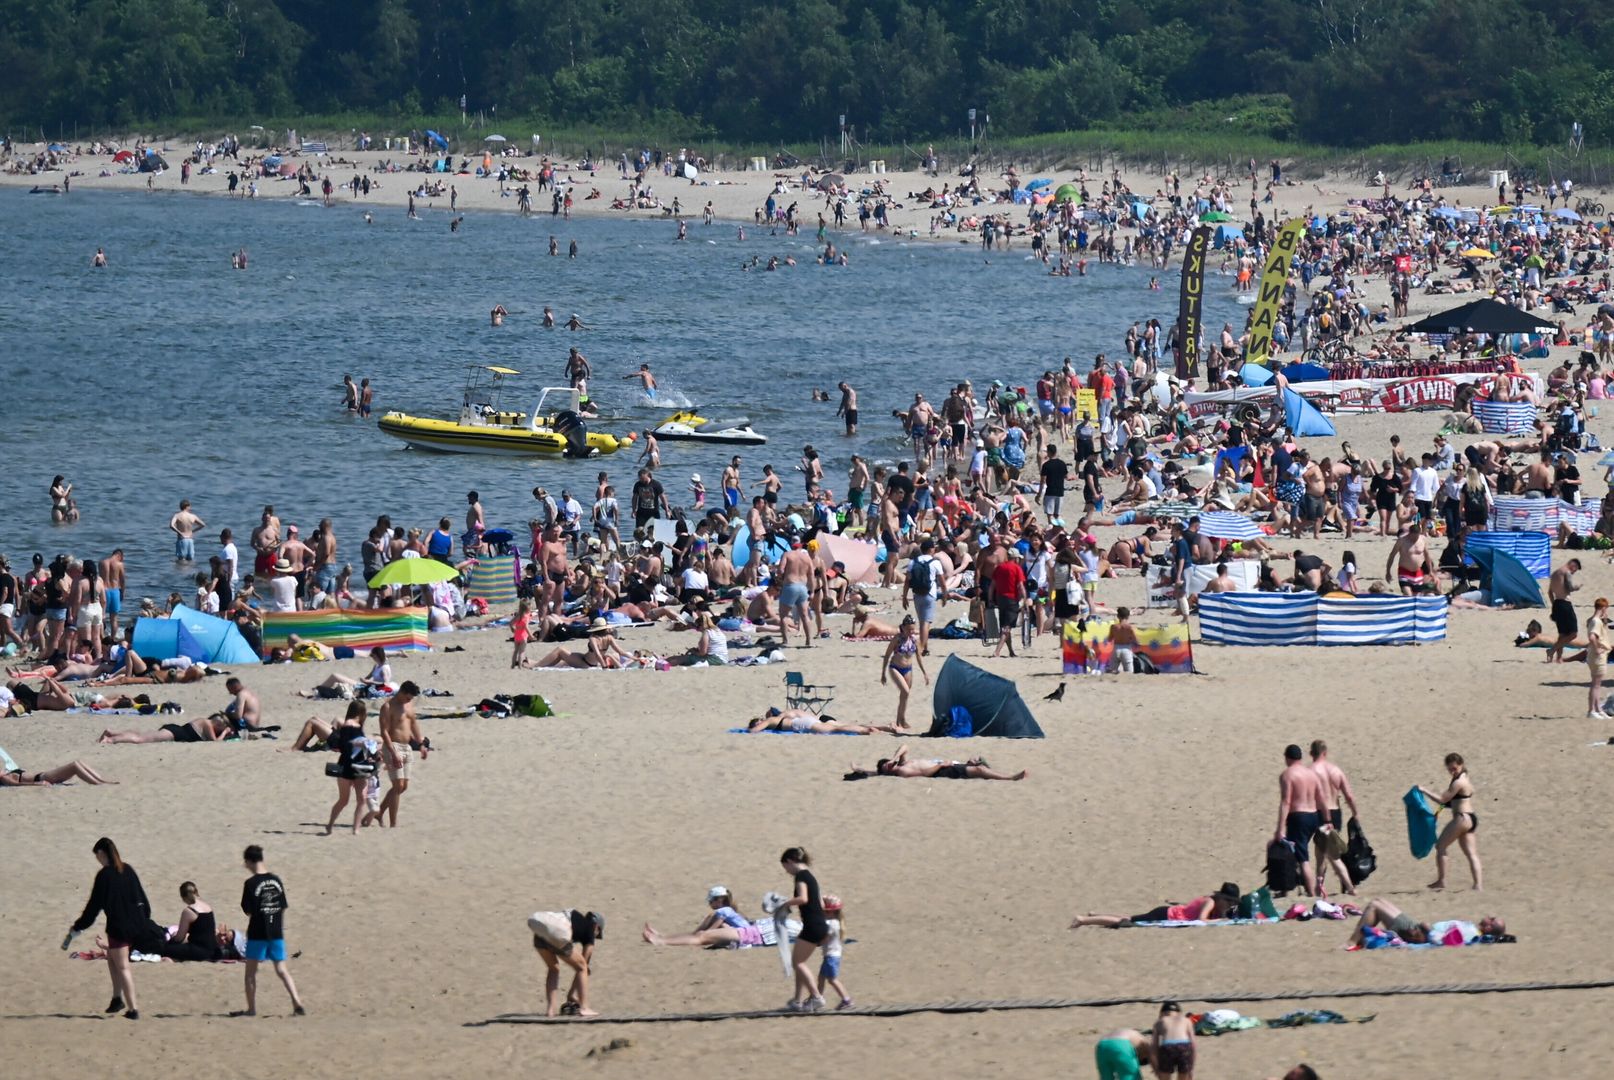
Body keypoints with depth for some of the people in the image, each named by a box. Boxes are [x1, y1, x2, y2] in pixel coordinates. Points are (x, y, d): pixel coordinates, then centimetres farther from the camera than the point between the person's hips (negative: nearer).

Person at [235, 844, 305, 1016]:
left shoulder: (251, 884, -12)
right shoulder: (276, 880, 3)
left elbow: (247, 910, -9)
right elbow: (283, 907, 7)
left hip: (257, 933, -5)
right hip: (276, 932, 5)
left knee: (251, 971, 9)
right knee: (282, 970, 8)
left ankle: (251, 1008, 13)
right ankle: (297, 1004, -5)